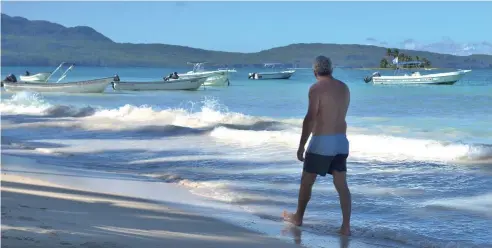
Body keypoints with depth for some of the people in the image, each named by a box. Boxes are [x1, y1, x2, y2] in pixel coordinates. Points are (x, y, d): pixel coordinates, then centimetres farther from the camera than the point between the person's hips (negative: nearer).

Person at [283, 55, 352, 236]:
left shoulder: (316, 88, -11)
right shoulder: (344, 88, 10)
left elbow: (310, 118, -16)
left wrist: (301, 145, -13)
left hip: (321, 141, -6)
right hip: (341, 141, 6)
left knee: (307, 181, 12)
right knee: (341, 185, 5)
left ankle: (298, 217, 27)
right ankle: (346, 226, -1)